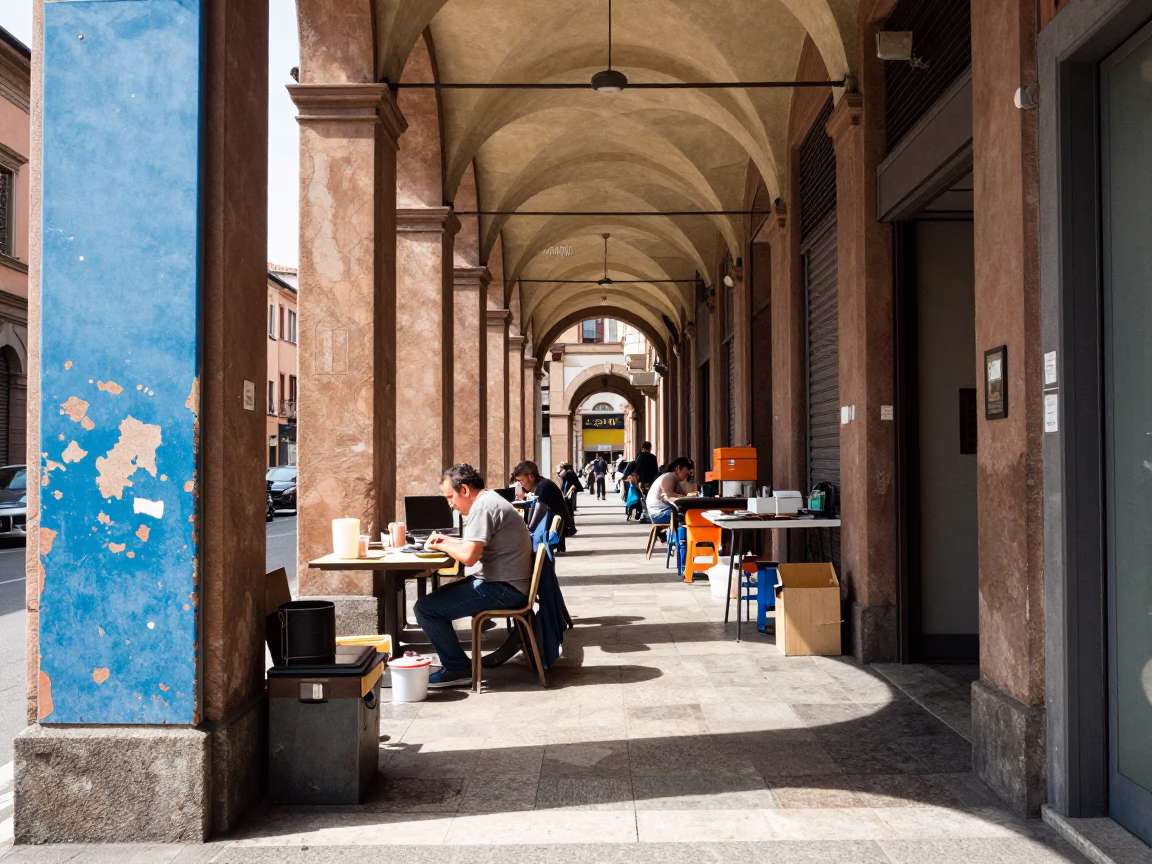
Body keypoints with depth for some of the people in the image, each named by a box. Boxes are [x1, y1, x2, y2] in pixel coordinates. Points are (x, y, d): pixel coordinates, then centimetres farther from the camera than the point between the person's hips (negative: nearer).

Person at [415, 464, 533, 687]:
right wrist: (447, 540, 12)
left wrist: (442, 546, -7)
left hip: (504, 589, -11)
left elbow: (468, 556, -25)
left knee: (425, 608, -12)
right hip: (504, 584, 11)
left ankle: (459, 669, -1)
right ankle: (451, 660, 24)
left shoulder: (483, 506, -17)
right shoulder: (488, 500, 16)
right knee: (436, 597, 21)